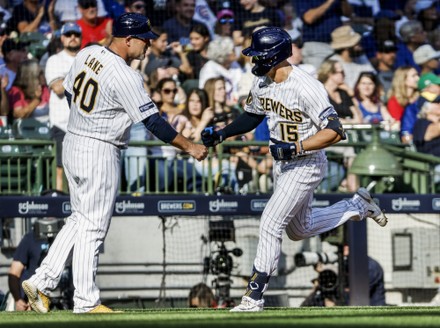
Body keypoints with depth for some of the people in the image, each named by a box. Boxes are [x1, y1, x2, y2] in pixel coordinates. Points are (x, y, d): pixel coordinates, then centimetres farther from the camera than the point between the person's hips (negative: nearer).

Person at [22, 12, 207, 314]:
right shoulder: (125, 76, -21)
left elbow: (69, 93, 16)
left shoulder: (87, 54, 3)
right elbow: (153, 122, -20)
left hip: (73, 143, 8)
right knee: (93, 227, -1)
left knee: (81, 218, 18)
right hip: (100, 153, -8)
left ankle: (41, 282, 14)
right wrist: (189, 147, -12)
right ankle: (86, 302, 6)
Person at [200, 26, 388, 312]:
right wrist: (221, 134, 3)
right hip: (282, 164, 9)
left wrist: (295, 147, -34)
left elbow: (334, 132, -28)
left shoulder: (306, 88, -27)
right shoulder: (261, 82, -2)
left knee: (271, 223, -15)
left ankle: (255, 296, -7)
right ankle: (358, 206, 40)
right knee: (300, 230, 23)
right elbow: (252, 115, 17)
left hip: (307, 165, -9)